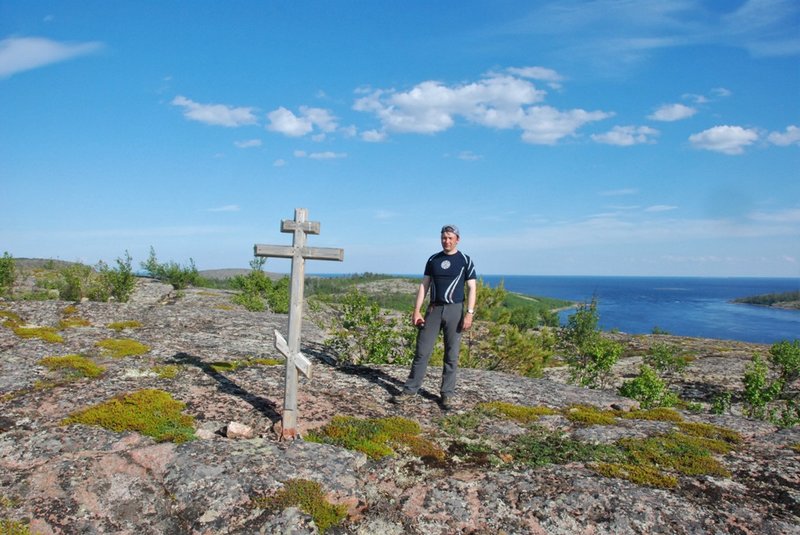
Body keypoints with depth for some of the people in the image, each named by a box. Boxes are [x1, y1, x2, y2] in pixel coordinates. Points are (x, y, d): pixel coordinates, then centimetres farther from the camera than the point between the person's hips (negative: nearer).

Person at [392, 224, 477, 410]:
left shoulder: (465, 261, 1)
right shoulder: (433, 260, 9)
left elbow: (472, 288, -2)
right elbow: (424, 285, 8)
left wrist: (469, 313, -12)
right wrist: (416, 310, 1)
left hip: (454, 309, -2)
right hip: (434, 309, 2)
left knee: (451, 355, 3)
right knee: (422, 351, 1)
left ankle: (447, 394, 12)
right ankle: (410, 390, 8)